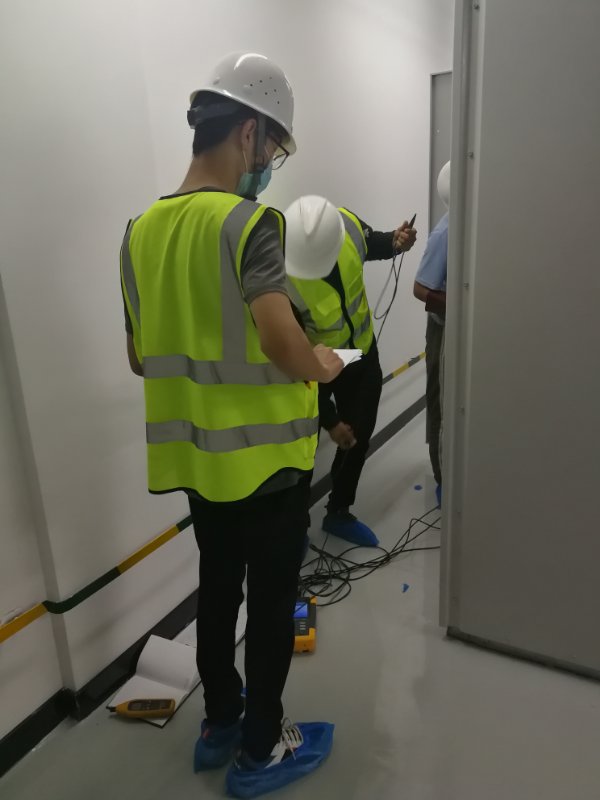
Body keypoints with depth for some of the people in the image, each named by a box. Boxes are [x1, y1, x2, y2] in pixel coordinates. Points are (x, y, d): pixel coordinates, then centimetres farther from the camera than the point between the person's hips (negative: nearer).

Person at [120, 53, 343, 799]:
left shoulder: (142, 229, 5)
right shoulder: (249, 221, -17)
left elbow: (142, 358, 8)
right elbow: (282, 340, -28)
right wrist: (319, 365, -7)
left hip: (194, 453, 7)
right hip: (263, 453, -7)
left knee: (217, 586, 22)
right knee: (271, 599, 11)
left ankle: (219, 725, 41)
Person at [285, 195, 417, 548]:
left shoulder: (348, 224, -24)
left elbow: (370, 245, 4)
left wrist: (395, 242, -20)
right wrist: (329, 420, -21)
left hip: (362, 354, 5)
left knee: (359, 438, 15)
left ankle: (339, 513, 37)